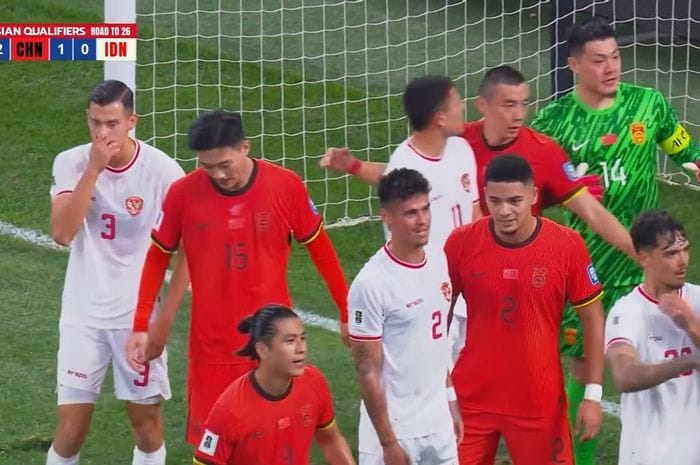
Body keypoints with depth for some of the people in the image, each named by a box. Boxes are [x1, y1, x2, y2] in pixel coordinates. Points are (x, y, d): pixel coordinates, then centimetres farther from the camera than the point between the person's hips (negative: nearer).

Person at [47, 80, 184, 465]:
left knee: (146, 418, 7)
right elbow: (62, 232, -20)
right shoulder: (71, 163, -7)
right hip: (84, 311, 1)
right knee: (71, 424, -1)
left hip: (140, 311, -1)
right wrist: (94, 169, -24)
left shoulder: (162, 170, -12)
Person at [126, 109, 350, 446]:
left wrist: (347, 314, 8)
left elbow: (320, 250, 4)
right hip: (211, 345, 0)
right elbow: (158, 257, 4)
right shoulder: (184, 193, -9)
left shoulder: (286, 186, -9)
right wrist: (140, 326, 2)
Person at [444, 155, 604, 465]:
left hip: (540, 402, -1)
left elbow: (592, 320, -1)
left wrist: (593, 395, -3)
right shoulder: (462, 243, -8)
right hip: (471, 399, 1)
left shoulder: (567, 246, -11)